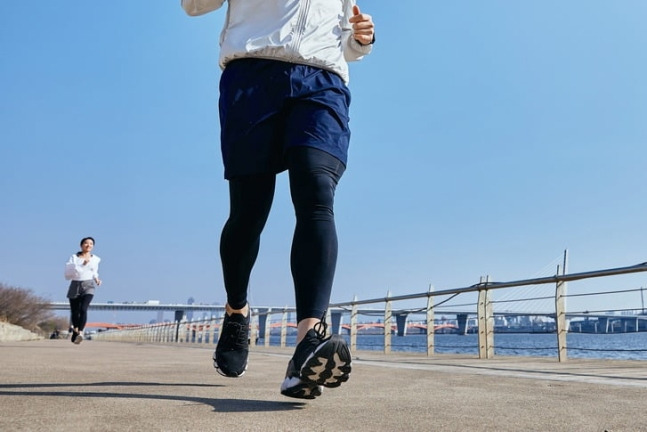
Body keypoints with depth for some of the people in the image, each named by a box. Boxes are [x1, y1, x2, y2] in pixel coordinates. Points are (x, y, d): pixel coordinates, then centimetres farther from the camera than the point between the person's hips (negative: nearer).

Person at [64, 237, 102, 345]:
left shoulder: (95, 259, 11)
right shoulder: (74, 257, 3)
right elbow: (68, 273, -10)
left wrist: (96, 279, 10)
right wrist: (82, 264, -17)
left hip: (88, 286, 0)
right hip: (75, 287, 0)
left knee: (83, 309, -23)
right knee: (74, 312, 8)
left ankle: (80, 333, -34)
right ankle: (75, 329, 39)